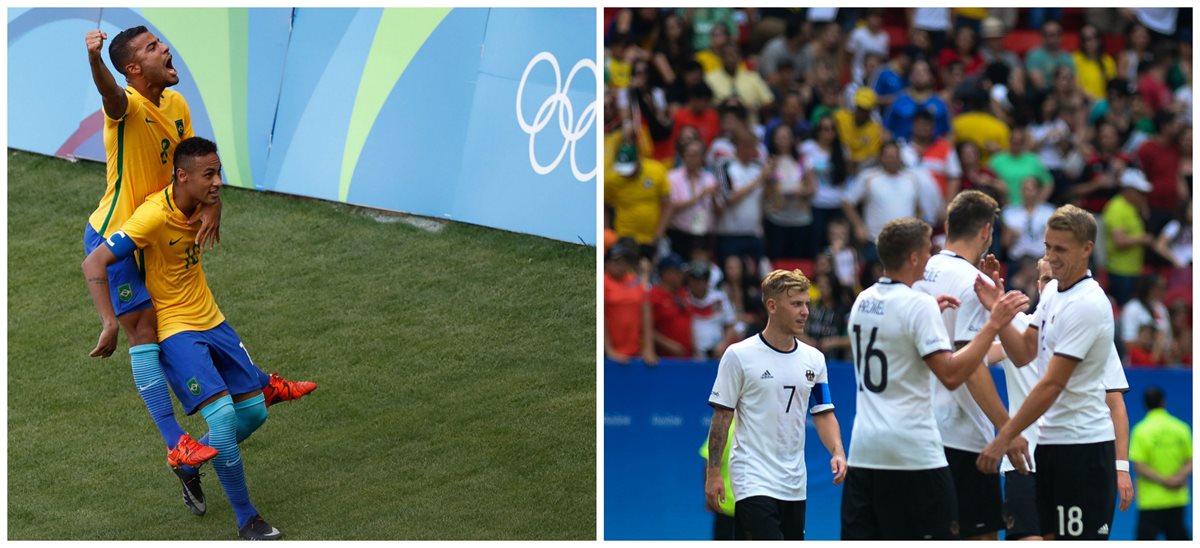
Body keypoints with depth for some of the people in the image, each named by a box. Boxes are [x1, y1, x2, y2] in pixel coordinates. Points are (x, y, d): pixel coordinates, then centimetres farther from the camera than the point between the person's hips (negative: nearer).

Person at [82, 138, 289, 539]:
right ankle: (247, 521, -8)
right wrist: (111, 325, -28)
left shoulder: (199, 204, -3)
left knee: (254, 411, 9)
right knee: (222, 414, -20)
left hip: (212, 321, 8)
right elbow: (94, 263, -25)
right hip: (175, 329, -8)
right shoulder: (154, 217, -25)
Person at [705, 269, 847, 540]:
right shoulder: (739, 355, -7)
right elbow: (722, 415, -4)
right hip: (753, 482, -6)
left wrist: (837, 452, -8)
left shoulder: (814, 359, 7)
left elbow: (823, 414, 10)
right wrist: (713, 473, -7)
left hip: (794, 484, 6)